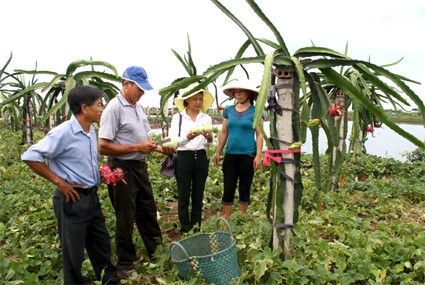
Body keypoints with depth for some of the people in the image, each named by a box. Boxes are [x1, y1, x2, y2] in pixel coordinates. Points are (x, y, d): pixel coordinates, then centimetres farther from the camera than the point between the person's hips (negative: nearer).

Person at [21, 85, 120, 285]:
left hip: (92, 196, 8)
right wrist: (59, 182, -18)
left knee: (101, 244, 20)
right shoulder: (63, 133, -19)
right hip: (73, 199, -8)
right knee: (73, 251, 10)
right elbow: (30, 156, -20)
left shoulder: (91, 131, 6)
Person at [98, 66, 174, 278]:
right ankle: (125, 264, 25)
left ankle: (156, 250, 38)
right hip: (123, 169, -8)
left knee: (148, 210, 19)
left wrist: (159, 148, 2)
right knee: (126, 218, 6)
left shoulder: (138, 106, 8)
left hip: (140, 165, 8)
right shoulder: (114, 108, -18)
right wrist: (137, 147, -22)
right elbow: (103, 147, -22)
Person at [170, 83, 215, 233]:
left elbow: (207, 144, 8)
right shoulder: (177, 117, -2)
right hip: (183, 158, -3)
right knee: (184, 196, 4)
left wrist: (209, 139, -16)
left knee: (198, 196, 11)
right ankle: (185, 229, 17)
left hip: (201, 158, 3)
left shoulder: (207, 118, 7)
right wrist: (187, 137, -27)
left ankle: (196, 229, 24)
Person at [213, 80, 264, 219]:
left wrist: (258, 156, -10)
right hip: (230, 155, 3)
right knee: (228, 190, 3)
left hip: (248, 156, -3)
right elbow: (223, 133, 13)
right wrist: (218, 153, 10)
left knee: (244, 190, 7)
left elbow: (259, 135, -3)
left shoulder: (256, 111, -1)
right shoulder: (228, 110, 9)